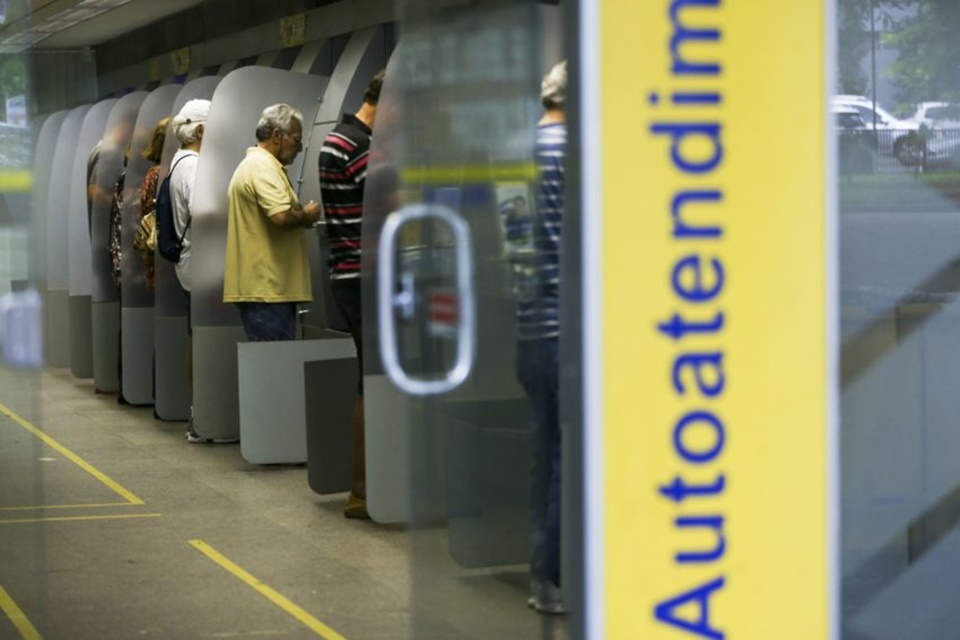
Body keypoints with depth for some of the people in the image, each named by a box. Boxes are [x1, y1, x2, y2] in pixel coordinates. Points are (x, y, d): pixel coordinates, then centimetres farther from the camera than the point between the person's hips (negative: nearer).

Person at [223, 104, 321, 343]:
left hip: (258, 286, 11)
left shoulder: (253, 164, 22)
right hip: (266, 288, -11)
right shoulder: (263, 167, -13)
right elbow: (281, 217, -25)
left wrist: (300, 216, 16)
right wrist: (306, 215, -6)